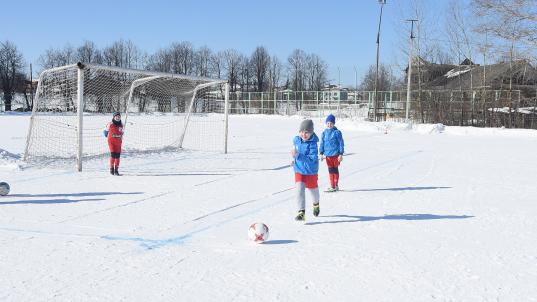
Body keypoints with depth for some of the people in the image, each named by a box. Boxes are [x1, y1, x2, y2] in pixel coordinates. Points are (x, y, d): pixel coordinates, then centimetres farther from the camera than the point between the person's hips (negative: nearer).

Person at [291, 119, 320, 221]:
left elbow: (312, 159, -34)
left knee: (313, 189, 19)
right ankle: (301, 212, -12)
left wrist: (298, 155, -42)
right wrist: (294, 158, 17)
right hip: (299, 170, 3)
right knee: (299, 189, -14)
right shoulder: (296, 140, -7)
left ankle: (316, 204, 50)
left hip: (311, 171, -3)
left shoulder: (312, 143, -26)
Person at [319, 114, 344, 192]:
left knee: (335, 170, 5)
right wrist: (321, 153, 7)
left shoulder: (337, 132, -8)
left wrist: (341, 154, -8)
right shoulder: (324, 133, 5)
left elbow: (341, 143, -6)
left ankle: (336, 185, 16)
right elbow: (322, 144, 11)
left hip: (336, 154, -4)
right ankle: (332, 186, 13)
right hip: (328, 155, 4)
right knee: (330, 171, 8)